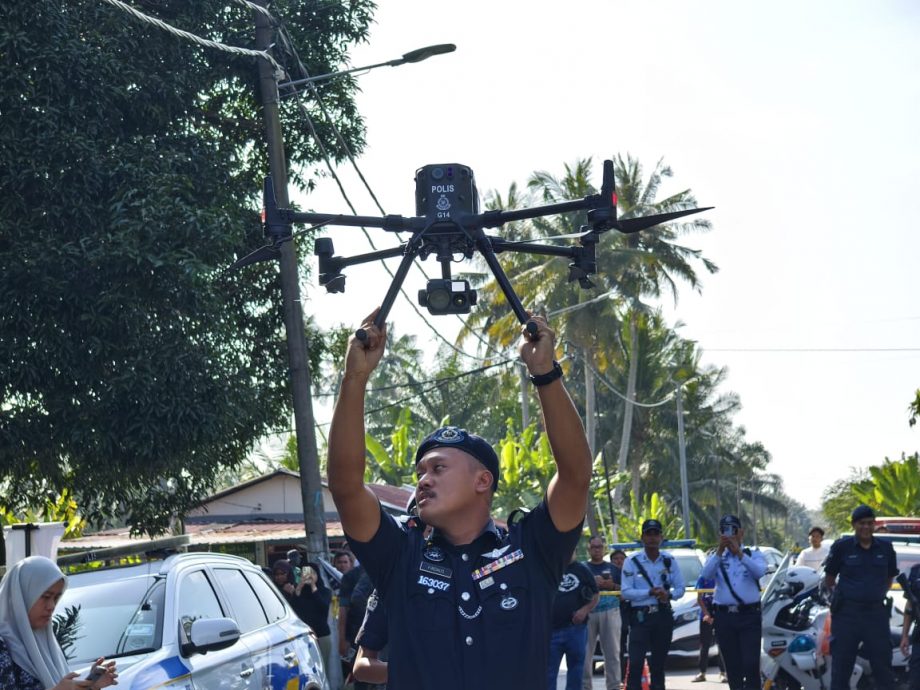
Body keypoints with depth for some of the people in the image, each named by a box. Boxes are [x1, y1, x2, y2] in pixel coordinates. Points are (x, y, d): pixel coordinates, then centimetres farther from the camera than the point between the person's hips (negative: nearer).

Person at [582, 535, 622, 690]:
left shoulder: (614, 569, 15)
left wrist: (612, 586, -6)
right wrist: (592, 583, -13)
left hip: (610, 613, 1)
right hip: (588, 613, -1)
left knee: (612, 652, -1)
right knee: (585, 652, -1)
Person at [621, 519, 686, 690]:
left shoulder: (669, 560, 6)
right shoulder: (632, 561, -4)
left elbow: (680, 588, 7)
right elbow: (625, 592, -8)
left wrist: (669, 595, -16)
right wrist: (650, 592, -20)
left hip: (663, 616, 3)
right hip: (640, 616, -3)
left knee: (658, 663, 10)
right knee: (635, 662, -13)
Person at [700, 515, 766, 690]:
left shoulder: (753, 555, 9)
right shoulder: (716, 558, 13)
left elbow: (759, 572, -14)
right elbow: (706, 574, -9)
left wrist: (739, 553, -23)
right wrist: (720, 551, -18)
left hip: (749, 616, -2)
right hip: (724, 616, 2)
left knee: (751, 664, -12)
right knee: (732, 667, 6)